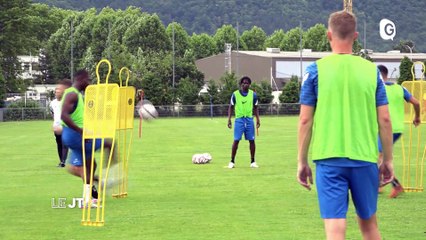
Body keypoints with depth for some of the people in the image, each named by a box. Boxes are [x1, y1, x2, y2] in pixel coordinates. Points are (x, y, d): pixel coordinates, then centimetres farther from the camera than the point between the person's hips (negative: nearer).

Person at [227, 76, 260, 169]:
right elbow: (231, 107, 6)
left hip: (249, 119, 2)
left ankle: (253, 162, 12)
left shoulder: (253, 94, 4)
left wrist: (258, 119, 5)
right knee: (236, 140, -5)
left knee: (252, 140, 2)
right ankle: (232, 162, 2)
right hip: (239, 119, -2)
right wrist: (229, 119, -1)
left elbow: (255, 107, 13)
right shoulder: (235, 94, -1)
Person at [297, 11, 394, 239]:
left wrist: (302, 161, 7)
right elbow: (384, 120, 3)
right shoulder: (371, 70, 3)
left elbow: (305, 120, -2)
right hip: (365, 160, 2)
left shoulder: (316, 70, -2)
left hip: (329, 160, -2)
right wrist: (388, 160, 13)